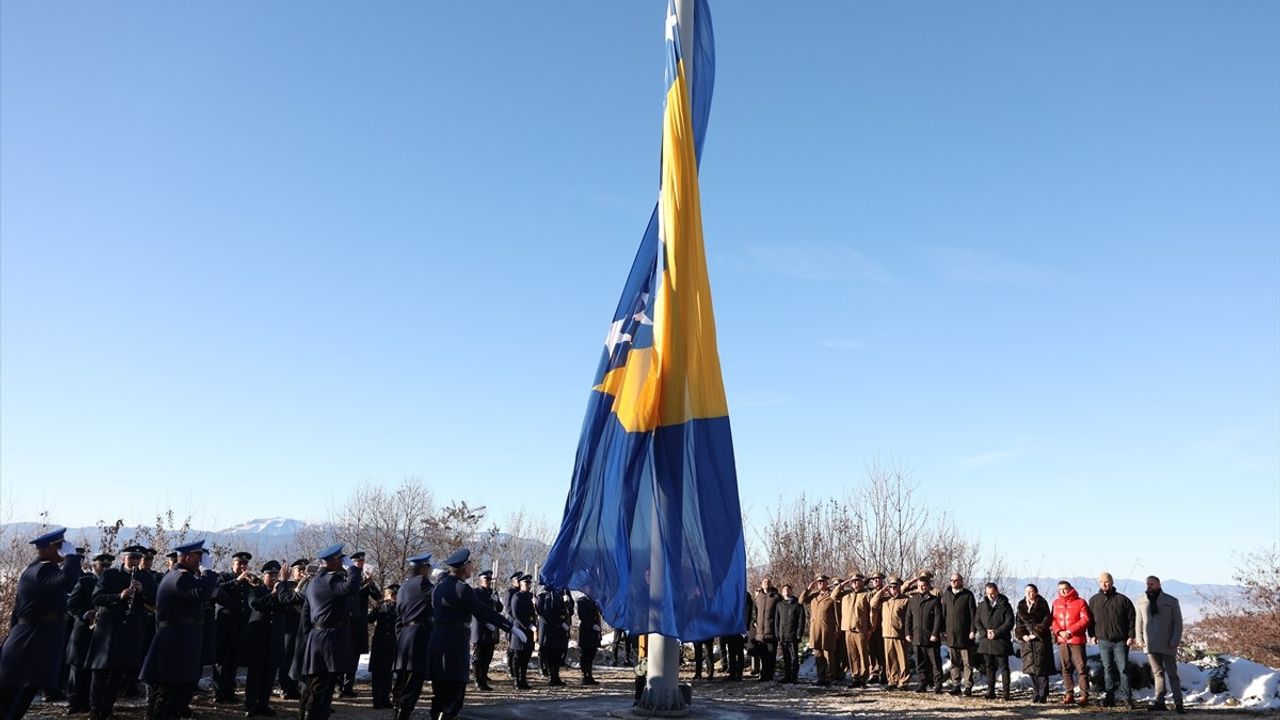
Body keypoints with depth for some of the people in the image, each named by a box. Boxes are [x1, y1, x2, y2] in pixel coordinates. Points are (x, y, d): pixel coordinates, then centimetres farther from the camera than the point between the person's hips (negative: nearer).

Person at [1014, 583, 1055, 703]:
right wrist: (1023, 635, -4)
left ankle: (1043, 694, -3)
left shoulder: (1042, 604, -1)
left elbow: (1047, 620, -8)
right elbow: (1018, 622, 11)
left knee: (1041, 666, -8)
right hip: (1027, 639, 5)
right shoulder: (1021, 605, 13)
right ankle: (1037, 692, 15)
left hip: (1041, 639, -5)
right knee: (1030, 666, 5)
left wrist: (1036, 633, -13)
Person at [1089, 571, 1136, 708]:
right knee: (1108, 670, 6)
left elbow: (1132, 619, 0)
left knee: (1123, 669, 0)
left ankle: (1127, 697, 8)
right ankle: (1109, 697, 10)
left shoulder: (1122, 600, -1)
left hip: (1121, 641, -2)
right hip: (1103, 641, 2)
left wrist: (1131, 636, -6)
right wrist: (1092, 634, 7)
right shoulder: (1094, 600, 8)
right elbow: (1090, 619, 15)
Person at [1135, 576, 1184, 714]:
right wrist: (1139, 639, 2)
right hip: (1150, 645, 3)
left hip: (1167, 645, -2)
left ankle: (1178, 703, 10)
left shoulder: (1171, 601, -1)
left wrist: (1174, 641, -10)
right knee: (1158, 673, 6)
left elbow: (1177, 623, -2)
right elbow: (1139, 622, 11)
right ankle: (1160, 701, 8)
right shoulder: (1141, 601, 7)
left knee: (1172, 674, 4)